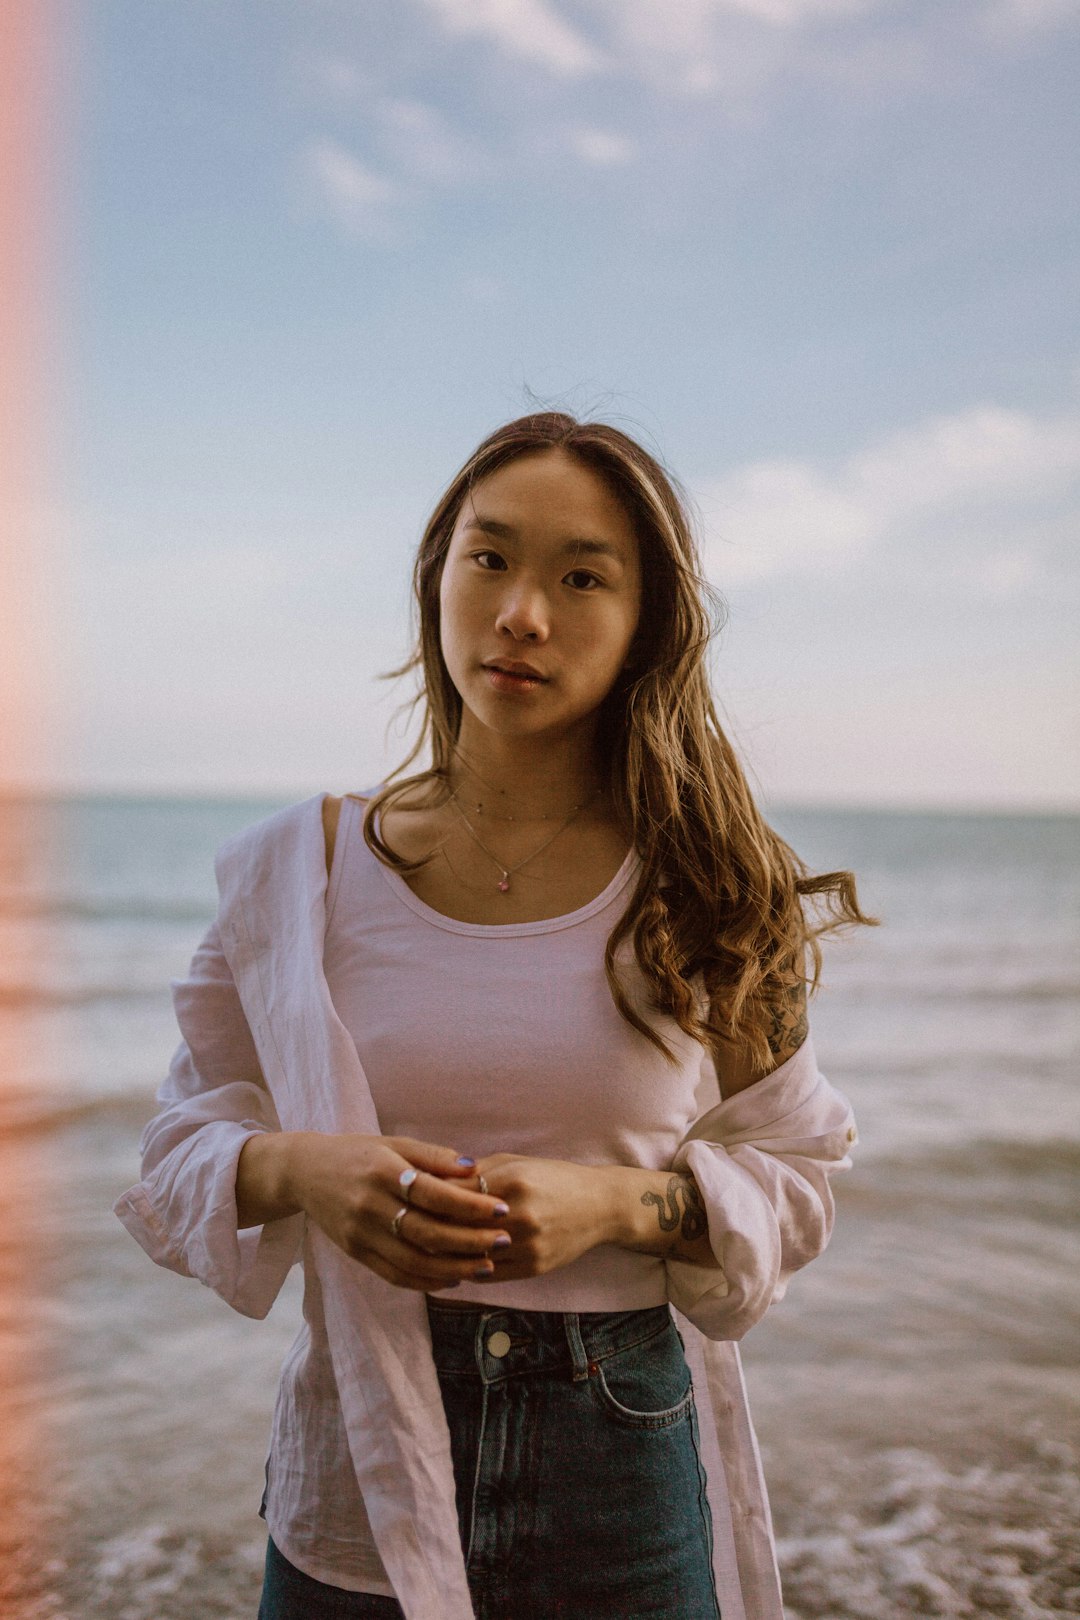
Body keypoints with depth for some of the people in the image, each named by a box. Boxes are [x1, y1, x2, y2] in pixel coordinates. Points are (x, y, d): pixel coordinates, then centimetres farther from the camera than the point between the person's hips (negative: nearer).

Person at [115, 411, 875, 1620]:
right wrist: (295, 1170, -19)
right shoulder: (300, 870, -3)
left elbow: (796, 1177, 1)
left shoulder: (705, 890, -5)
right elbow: (182, 1146, 3)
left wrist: (618, 1203, -18)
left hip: (628, 1478, 0)